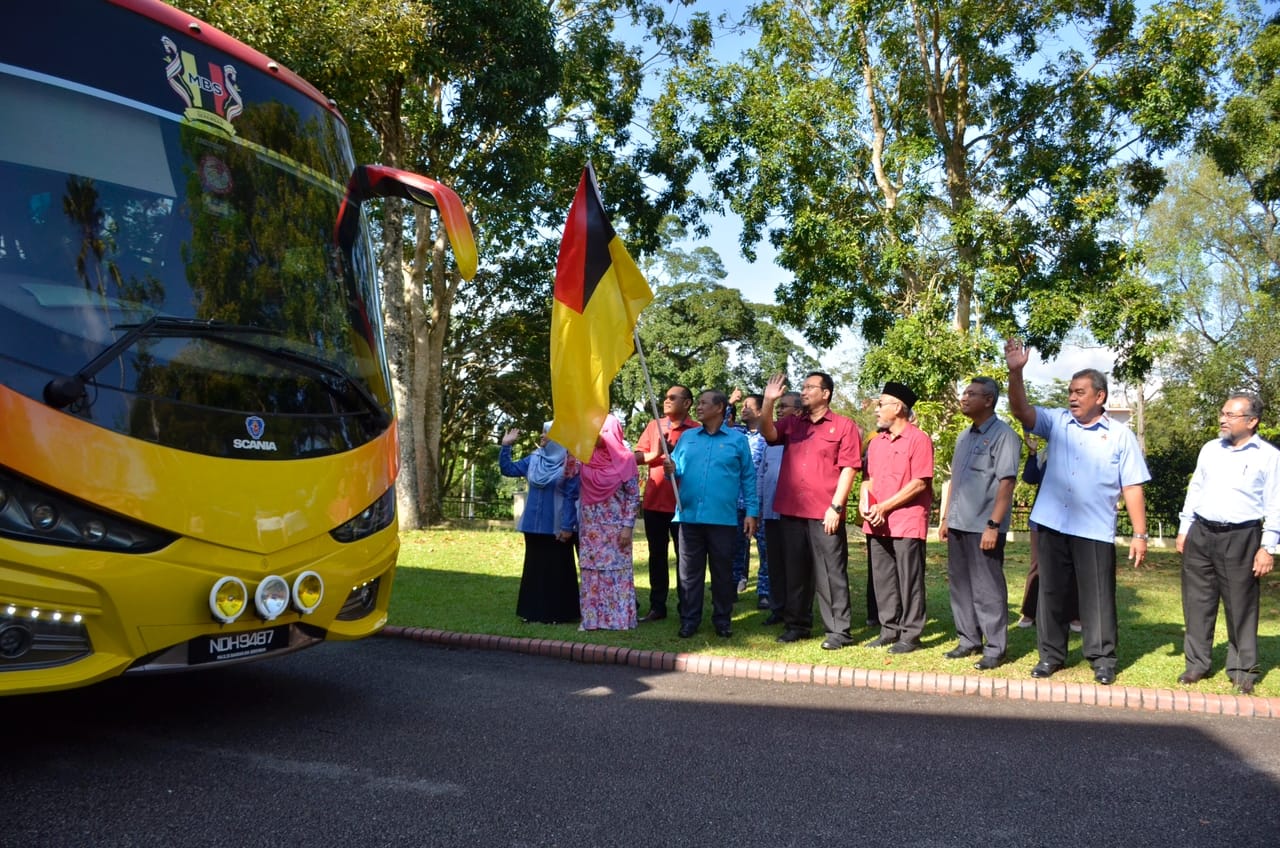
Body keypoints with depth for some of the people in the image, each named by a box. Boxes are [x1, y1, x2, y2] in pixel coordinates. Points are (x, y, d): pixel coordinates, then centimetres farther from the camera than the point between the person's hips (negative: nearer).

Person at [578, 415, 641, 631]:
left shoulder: (625, 459, -8)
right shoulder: (586, 457, 5)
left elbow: (634, 496, -8)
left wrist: (628, 526, -13)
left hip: (615, 527, -4)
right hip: (591, 526, 4)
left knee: (616, 571, 1)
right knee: (591, 573, 6)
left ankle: (619, 617, 9)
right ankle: (592, 618, 12)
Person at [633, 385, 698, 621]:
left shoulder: (696, 430, -4)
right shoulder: (654, 426, 10)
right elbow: (637, 457, 7)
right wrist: (655, 453, -11)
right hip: (654, 501, 4)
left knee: (684, 556, 4)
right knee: (657, 555, 9)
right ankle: (657, 606, 15)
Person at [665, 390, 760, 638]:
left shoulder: (737, 439, 4)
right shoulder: (687, 437, 13)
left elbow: (748, 478, 3)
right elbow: (677, 471, 13)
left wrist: (752, 512, -2)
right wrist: (671, 471, -11)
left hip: (723, 518, -2)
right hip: (688, 515, 3)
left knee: (722, 571, 7)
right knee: (688, 571, 5)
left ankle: (722, 619, 18)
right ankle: (689, 619, 13)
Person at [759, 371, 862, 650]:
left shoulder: (844, 426, -1)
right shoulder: (792, 424, 13)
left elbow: (849, 468, -6)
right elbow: (768, 433, -4)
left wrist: (835, 507, -13)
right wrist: (769, 401, -18)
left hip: (825, 514, -5)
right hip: (791, 511, 5)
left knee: (831, 573, -1)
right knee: (795, 571, 12)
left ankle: (838, 631, 5)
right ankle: (797, 625, 22)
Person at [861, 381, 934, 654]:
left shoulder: (919, 439, -7)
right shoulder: (875, 442, 15)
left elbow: (919, 483, -13)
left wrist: (885, 507, -14)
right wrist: (865, 499, -1)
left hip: (907, 522, -7)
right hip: (878, 523, 7)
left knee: (908, 580, -2)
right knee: (882, 579, 10)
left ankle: (910, 634, 6)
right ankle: (889, 629, 19)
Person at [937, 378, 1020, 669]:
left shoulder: (1003, 435, -10)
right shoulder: (964, 436, 16)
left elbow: (1006, 483, -16)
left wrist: (993, 525, -20)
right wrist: (945, 518, 17)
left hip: (983, 527, -8)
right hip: (958, 525, 8)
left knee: (987, 590, -1)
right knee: (960, 585, 13)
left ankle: (995, 649, 8)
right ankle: (969, 640, 24)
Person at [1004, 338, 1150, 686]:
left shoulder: (1120, 435, 0)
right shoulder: (1057, 422, 7)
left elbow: (1132, 488, 0)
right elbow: (1021, 410, -7)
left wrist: (1140, 534, -4)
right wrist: (1016, 372, -21)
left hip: (1095, 531, -3)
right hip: (1052, 525, 3)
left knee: (1097, 596, 4)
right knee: (1051, 592, 10)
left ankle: (1102, 659, 18)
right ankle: (1051, 654, 22)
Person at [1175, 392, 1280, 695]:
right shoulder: (1210, 450, 10)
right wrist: (1184, 529, 11)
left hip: (1241, 538, -4)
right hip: (1201, 534, 4)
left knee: (1241, 605, 3)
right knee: (1198, 601, 7)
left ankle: (1243, 670, 15)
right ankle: (1197, 664, 17)